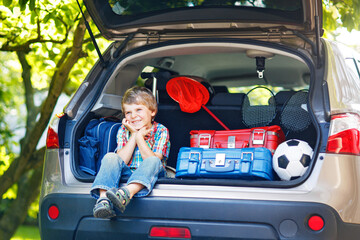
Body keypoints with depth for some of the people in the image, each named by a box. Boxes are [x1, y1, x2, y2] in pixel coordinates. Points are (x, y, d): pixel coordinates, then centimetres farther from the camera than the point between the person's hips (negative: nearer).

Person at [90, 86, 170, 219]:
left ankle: (126, 194, -60)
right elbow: (121, 161, -4)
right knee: (110, 157, -22)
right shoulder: (123, 130, 8)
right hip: (127, 173, 3)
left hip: (150, 176, -2)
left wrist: (140, 136, -13)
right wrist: (134, 135, -8)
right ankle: (103, 200, -46)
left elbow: (153, 159, -12)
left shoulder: (161, 131, 0)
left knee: (153, 162, -33)